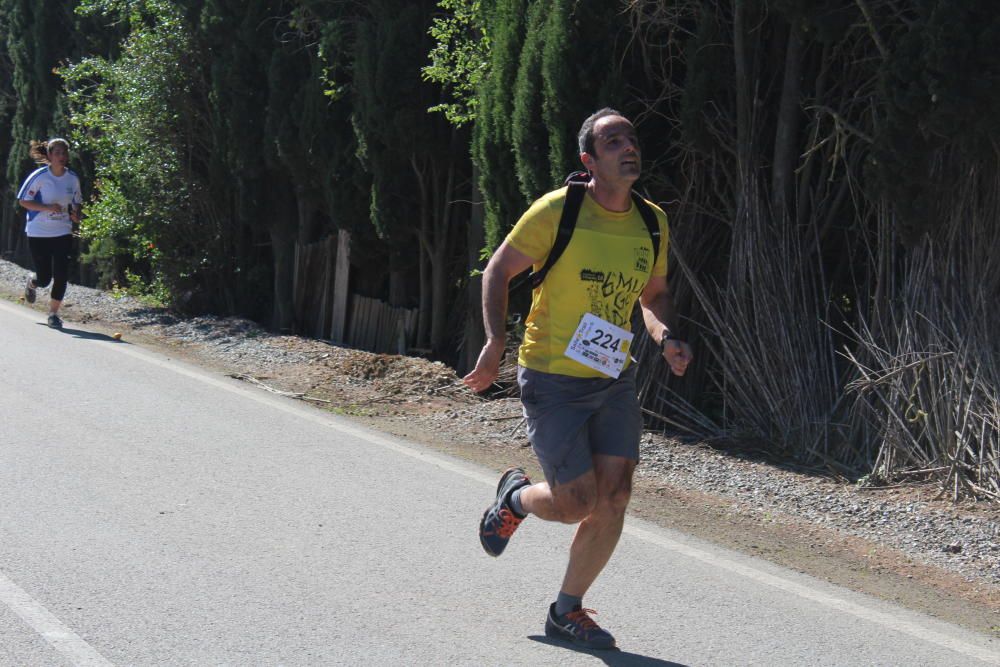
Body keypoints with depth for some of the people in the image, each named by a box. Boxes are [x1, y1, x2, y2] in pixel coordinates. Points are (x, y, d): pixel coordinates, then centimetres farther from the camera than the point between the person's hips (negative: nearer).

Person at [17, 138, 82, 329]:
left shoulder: (72, 178, 2)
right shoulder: (39, 176, -11)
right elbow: (23, 201, -8)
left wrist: (76, 215, -6)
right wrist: (48, 208, -21)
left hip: (63, 233, 3)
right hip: (38, 234, -3)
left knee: (61, 276, -7)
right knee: (44, 279, 2)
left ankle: (53, 314, 9)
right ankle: (32, 282, 39)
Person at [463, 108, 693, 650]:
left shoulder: (652, 222, 4)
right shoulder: (557, 210, -13)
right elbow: (499, 270, -5)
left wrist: (666, 338, -2)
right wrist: (496, 342, -17)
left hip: (614, 380, 5)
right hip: (551, 380, -5)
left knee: (614, 498, -2)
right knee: (577, 502, -7)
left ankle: (566, 610, 17)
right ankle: (516, 497, 30)